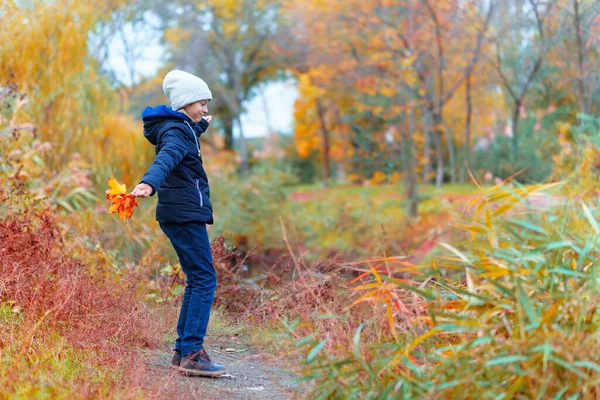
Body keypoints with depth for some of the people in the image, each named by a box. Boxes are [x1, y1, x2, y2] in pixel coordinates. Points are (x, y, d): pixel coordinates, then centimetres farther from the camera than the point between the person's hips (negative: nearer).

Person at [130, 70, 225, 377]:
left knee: (196, 280, 12)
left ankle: (183, 350, 15)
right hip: (185, 213, -10)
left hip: (181, 214, 10)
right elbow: (166, 158, -35)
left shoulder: (181, 128, 18)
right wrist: (149, 183, -53)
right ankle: (191, 354, -12)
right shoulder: (176, 130, -12)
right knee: (204, 280, -11)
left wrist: (202, 125, 63)